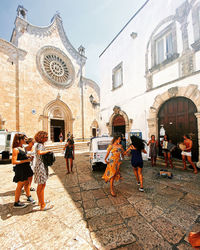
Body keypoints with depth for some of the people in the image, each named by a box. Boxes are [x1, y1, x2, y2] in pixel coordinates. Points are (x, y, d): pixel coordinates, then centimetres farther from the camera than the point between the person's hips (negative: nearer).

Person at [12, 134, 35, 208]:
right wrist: (26, 160, -23)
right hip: (20, 169, -8)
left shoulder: (23, 147, 7)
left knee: (27, 183, 20)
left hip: (26, 168, 8)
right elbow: (14, 162, -21)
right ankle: (16, 203, 27)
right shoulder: (15, 149, -18)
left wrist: (29, 158, 2)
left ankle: (29, 197, 38)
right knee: (20, 185, 7)